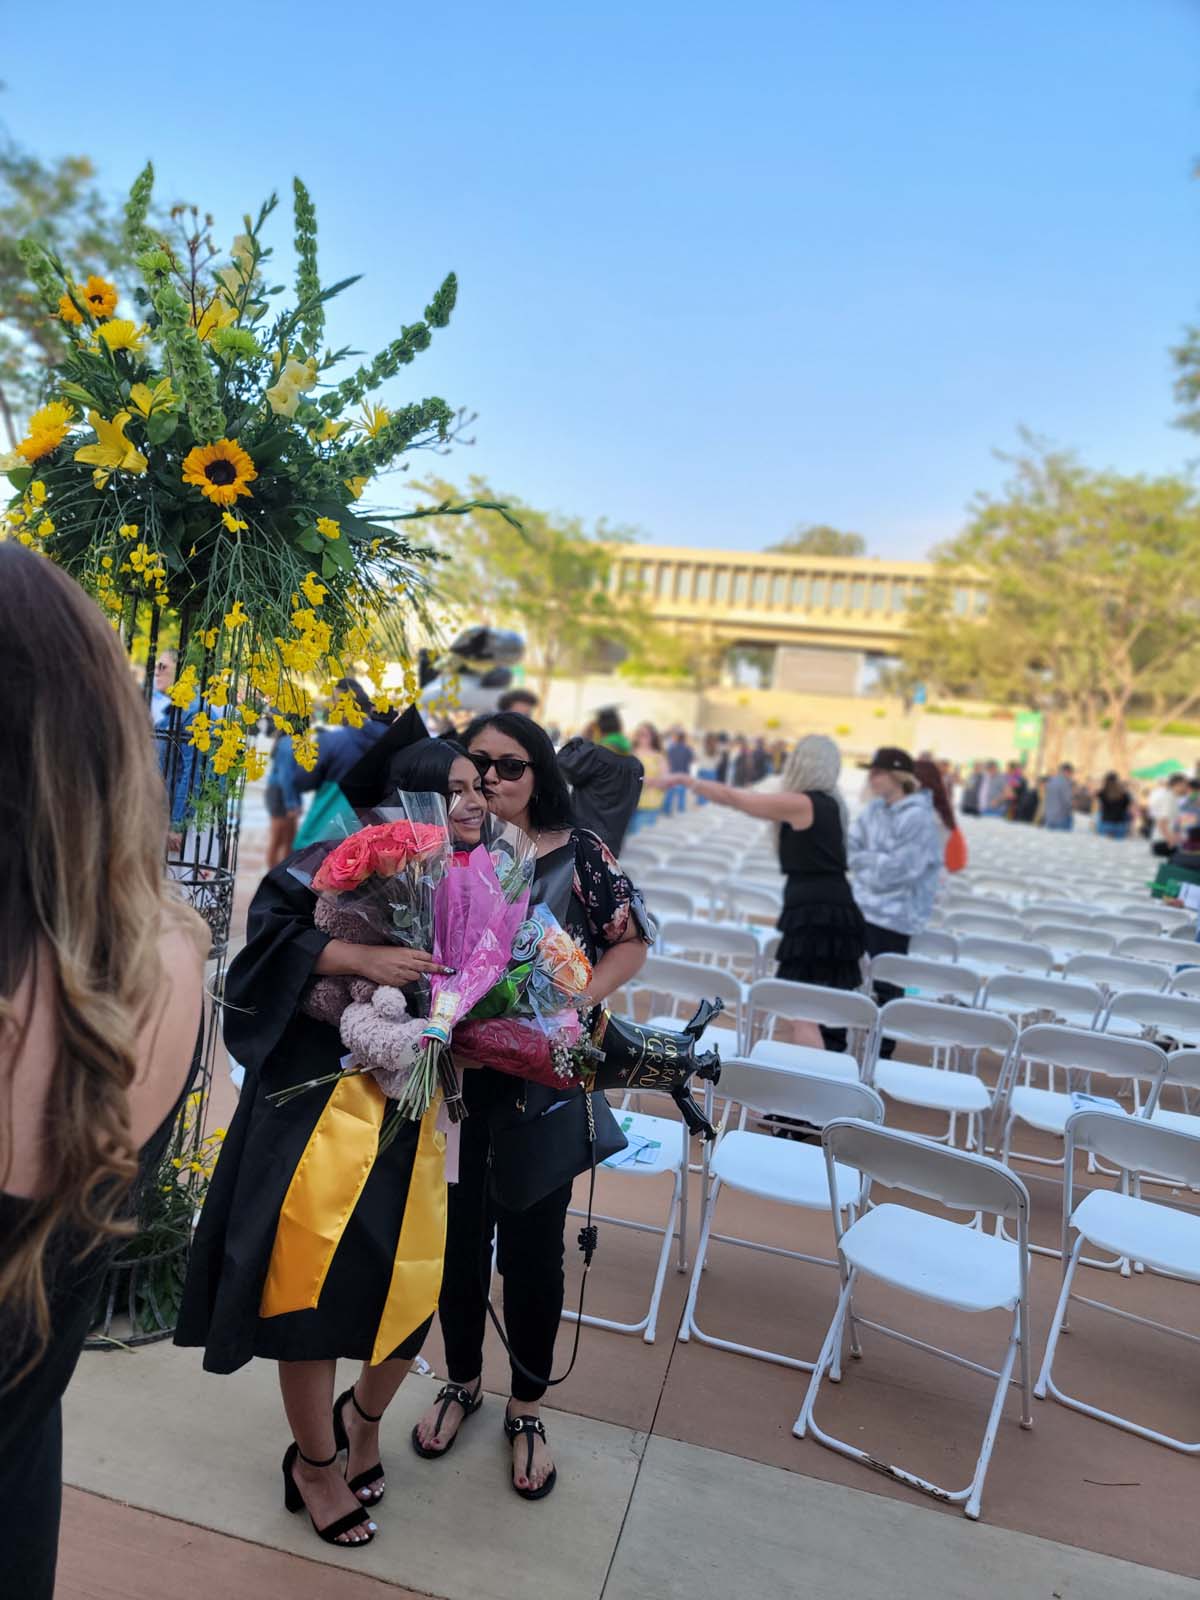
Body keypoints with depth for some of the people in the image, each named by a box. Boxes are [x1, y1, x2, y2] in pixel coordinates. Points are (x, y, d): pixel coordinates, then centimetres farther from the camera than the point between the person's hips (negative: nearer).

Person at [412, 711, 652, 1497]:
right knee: (458, 1234, 15)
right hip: (454, 1073, 2)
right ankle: (462, 1380, 42)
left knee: (531, 1244, 9)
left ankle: (528, 1407, 33)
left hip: (542, 1081, -1)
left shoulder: (578, 852, -5)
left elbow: (631, 943, 0)